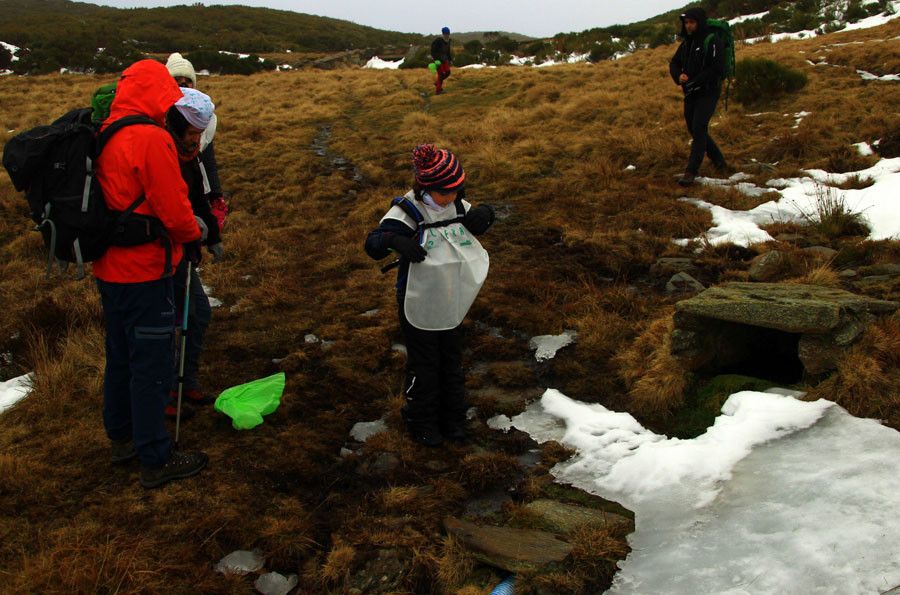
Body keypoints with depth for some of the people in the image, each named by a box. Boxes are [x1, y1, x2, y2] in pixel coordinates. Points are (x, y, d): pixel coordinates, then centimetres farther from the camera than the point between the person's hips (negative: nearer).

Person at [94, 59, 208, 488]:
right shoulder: (152, 139, -19)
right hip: (144, 273, -9)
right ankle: (156, 459, 10)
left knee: (121, 356, 21)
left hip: (109, 268, 9)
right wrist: (194, 232, 1)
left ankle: (122, 437, 37)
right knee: (152, 364, 0)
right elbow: (173, 210, -19)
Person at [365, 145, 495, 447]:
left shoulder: (458, 205, -5)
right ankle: (422, 422, 32)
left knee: (452, 361, 20)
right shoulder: (408, 210, -21)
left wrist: (482, 214, -11)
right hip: (419, 305, -5)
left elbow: (480, 222, 13)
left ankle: (453, 418, 40)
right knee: (423, 366, 10)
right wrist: (394, 239, -47)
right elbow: (372, 246, -25)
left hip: (452, 304, 5)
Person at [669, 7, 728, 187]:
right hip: (690, 94, 8)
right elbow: (674, 63, 11)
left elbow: (718, 69, -19)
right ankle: (719, 161, 30)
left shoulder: (712, 42, -12)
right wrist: (679, 76, -12)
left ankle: (691, 171, -14)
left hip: (708, 93, -8)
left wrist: (694, 82, -20)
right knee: (694, 130, 13)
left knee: (698, 129, -15)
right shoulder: (686, 43, 10)